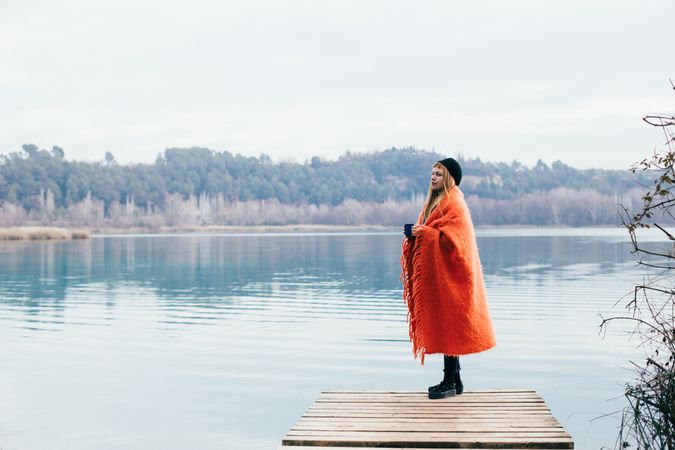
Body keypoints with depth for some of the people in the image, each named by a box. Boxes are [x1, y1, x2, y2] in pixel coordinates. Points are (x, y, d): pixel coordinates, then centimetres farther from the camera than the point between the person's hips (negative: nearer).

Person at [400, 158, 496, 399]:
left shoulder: (455, 203, -11)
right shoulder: (435, 201, 17)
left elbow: (454, 236, -20)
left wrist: (425, 232, -22)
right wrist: (415, 234, 1)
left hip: (448, 272, -9)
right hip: (434, 271, 9)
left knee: (448, 324, -7)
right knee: (441, 324, 10)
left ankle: (450, 382, -2)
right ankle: (454, 380, 17)